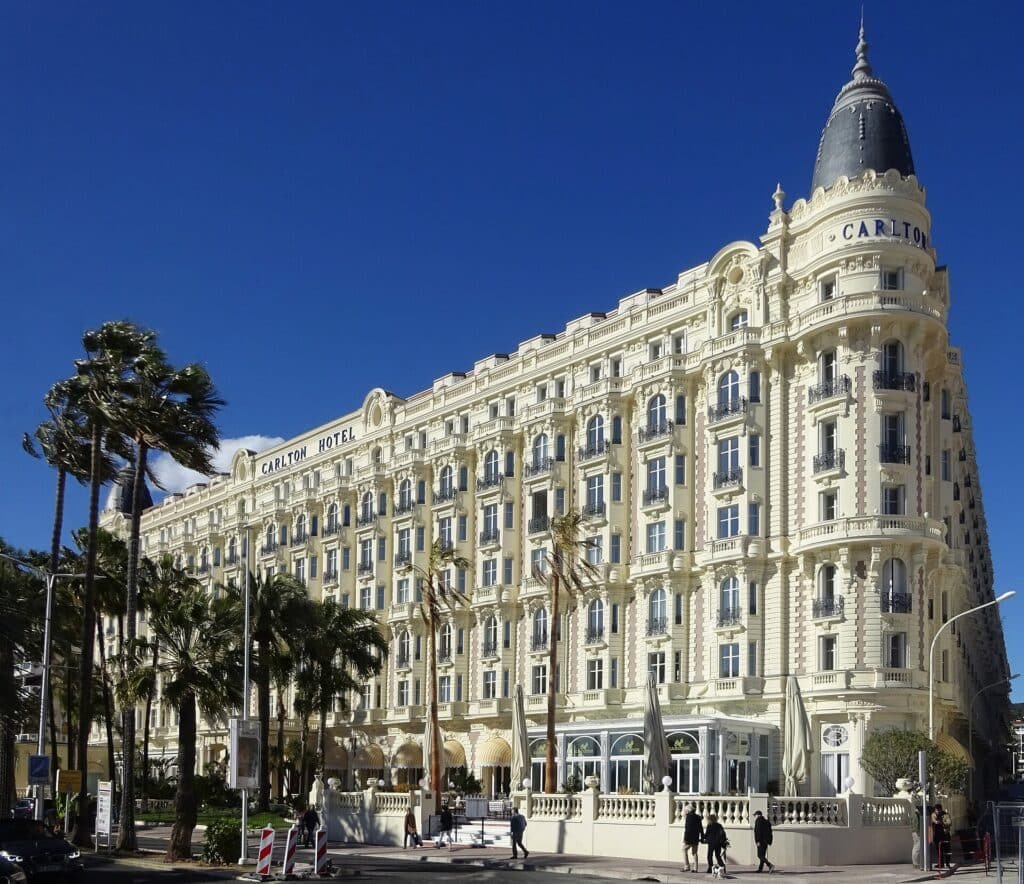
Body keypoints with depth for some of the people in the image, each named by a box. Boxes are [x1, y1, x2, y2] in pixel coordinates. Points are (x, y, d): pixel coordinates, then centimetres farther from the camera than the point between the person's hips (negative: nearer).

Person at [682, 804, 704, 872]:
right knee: (694, 852, 12)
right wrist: (702, 838, 19)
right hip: (696, 838, 6)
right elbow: (701, 828, 13)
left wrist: (684, 838, -15)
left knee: (684, 850, 7)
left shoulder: (687, 817, -11)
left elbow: (686, 828, -16)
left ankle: (687, 866, 0)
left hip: (689, 838, -6)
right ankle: (695, 868, 9)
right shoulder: (698, 817, 9)